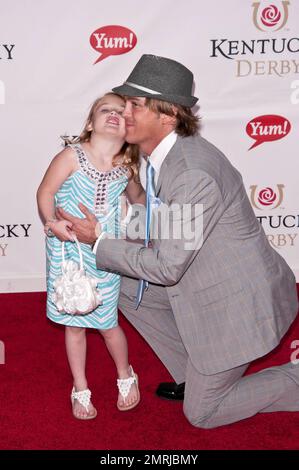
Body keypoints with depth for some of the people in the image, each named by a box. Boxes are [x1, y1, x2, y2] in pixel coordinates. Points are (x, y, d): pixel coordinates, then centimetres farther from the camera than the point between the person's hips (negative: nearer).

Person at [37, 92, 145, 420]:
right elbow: (45, 191, -8)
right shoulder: (72, 156, -13)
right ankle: (80, 390, 28)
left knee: (108, 324, 7)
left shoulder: (126, 167, -3)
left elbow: (137, 197, 17)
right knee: (74, 325, 10)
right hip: (69, 254, -1)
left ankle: (125, 377, 36)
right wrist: (52, 223, -22)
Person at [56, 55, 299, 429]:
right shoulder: (163, 155, -1)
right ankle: (196, 374, 21)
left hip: (240, 302, -9)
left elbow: (166, 267, -25)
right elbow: (158, 222, 12)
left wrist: (99, 242, -15)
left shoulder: (193, 173, -31)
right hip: (208, 284, 9)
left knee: (201, 413, 4)